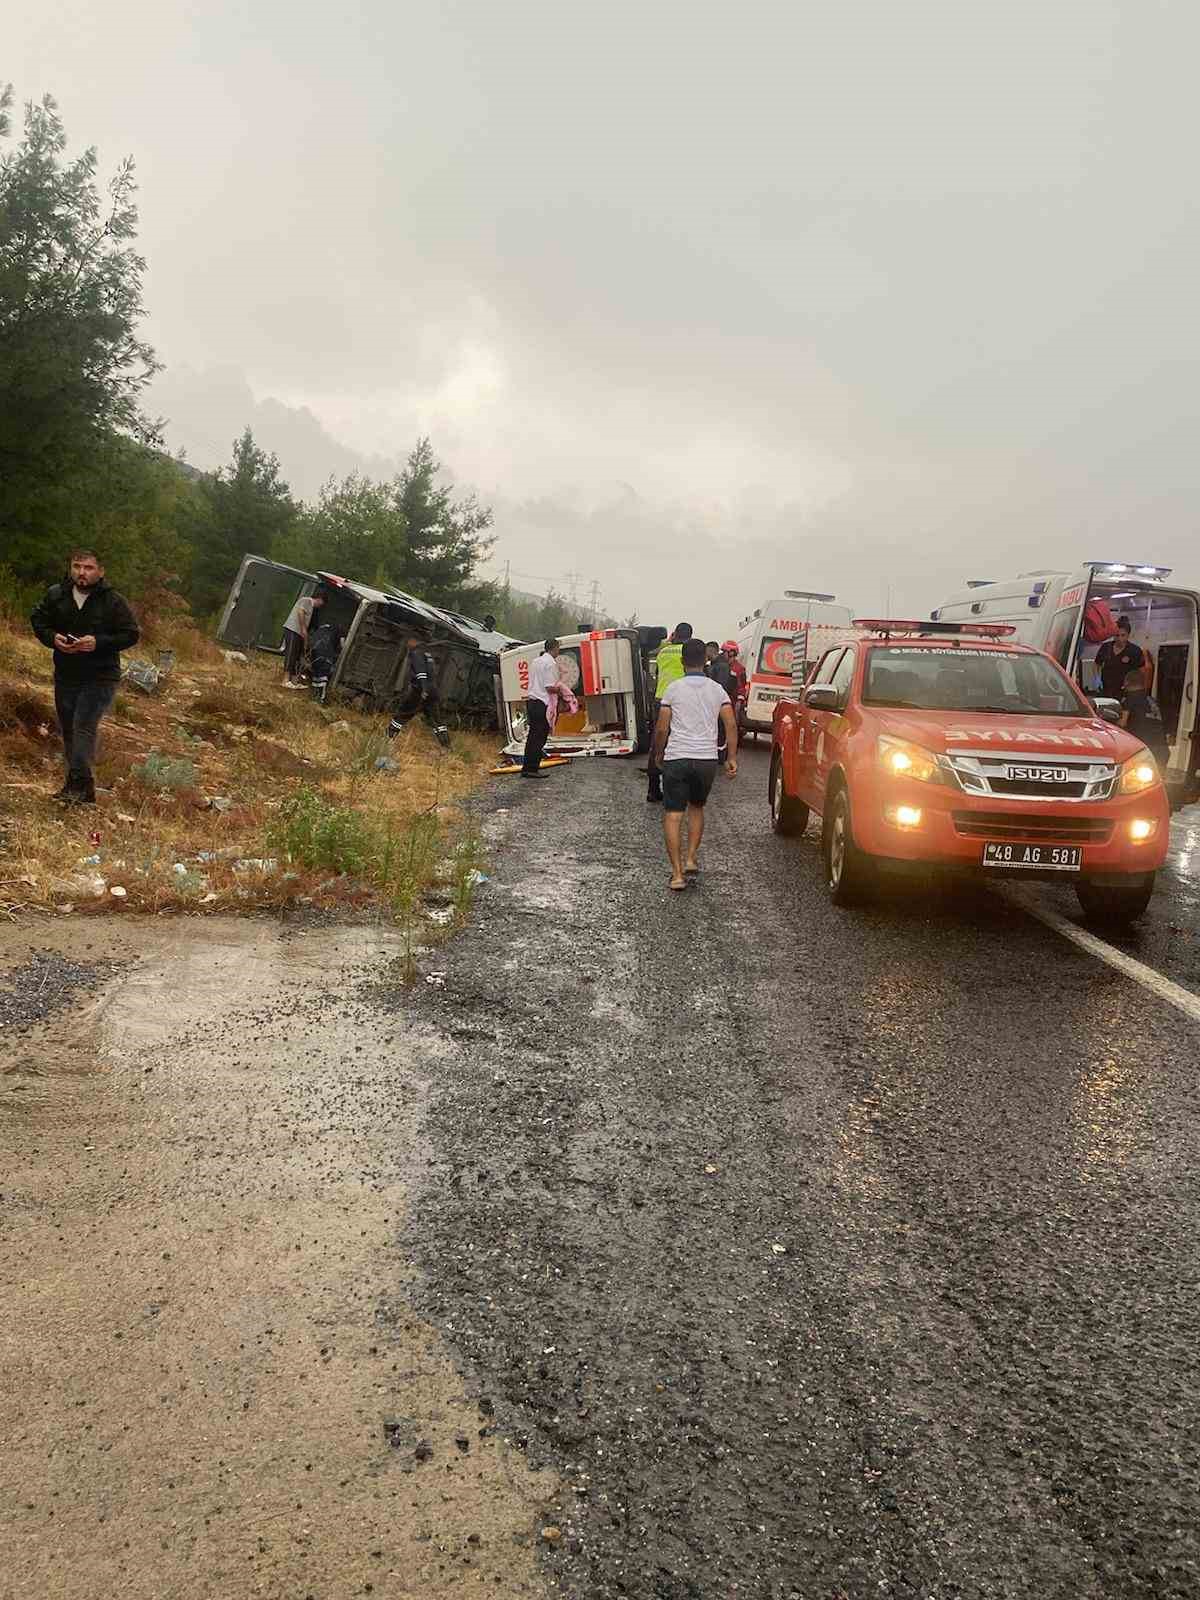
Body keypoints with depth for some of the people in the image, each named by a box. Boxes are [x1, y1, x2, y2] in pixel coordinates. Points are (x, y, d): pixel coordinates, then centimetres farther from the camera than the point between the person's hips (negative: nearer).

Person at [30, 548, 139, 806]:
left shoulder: (113, 601, -9)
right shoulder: (55, 595, 2)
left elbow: (131, 635, -7)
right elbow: (37, 620, 13)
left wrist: (98, 642, -21)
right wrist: (53, 638, -9)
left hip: (100, 678, -5)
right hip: (65, 675, 5)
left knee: (84, 727, -17)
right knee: (68, 730, 12)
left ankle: (82, 786, -16)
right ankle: (74, 785, 24)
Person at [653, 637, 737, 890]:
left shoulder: (674, 688, -1)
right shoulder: (717, 689, 7)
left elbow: (661, 729, -1)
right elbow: (731, 725, 0)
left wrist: (659, 755, 14)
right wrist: (732, 758, 4)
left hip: (676, 758, -3)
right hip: (707, 759, 3)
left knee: (672, 815, -1)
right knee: (696, 807, 24)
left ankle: (677, 874, -7)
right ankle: (691, 859, 15)